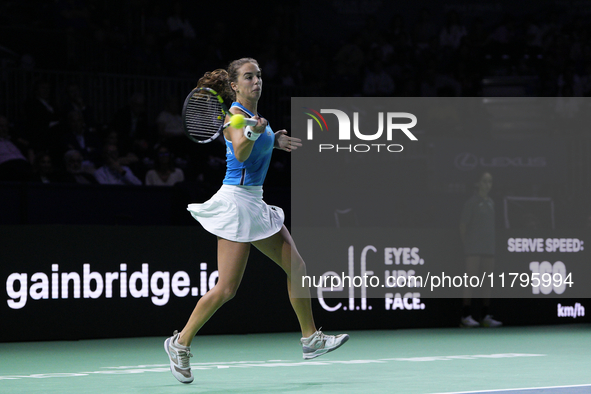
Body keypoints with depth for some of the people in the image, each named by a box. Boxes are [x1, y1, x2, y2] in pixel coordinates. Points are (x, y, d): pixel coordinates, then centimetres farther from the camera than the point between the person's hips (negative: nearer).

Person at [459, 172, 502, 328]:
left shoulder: (491, 203, 14)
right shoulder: (471, 202, -5)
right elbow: (463, 226, -5)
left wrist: (494, 244, 14)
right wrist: (466, 244, -8)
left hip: (489, 248, 7)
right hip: (474, 249, -7)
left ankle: (485, 316, 9)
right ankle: (466, 316, -7)